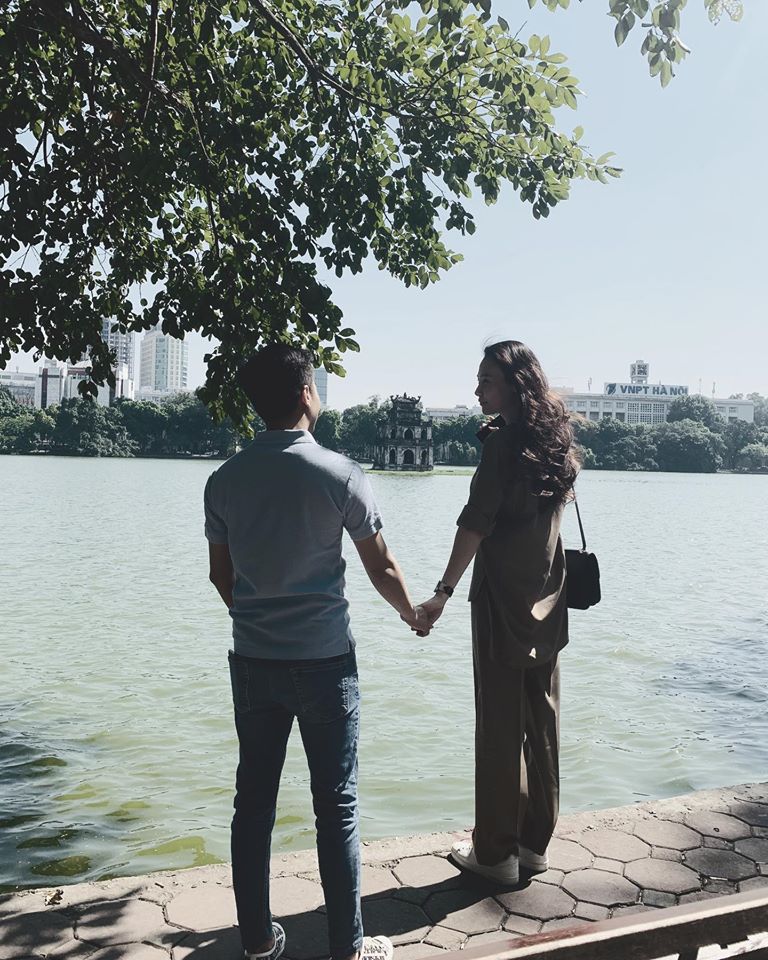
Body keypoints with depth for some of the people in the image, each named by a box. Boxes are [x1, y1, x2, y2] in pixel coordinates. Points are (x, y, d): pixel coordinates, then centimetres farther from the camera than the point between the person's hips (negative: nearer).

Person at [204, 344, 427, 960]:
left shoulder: (225, 480, -1)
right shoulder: (340, 475, -12)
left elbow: (222, 574, 9)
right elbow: (381, 568, -4)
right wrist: (412, 615, 15)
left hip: (252, 661, 4)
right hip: (324, 661, -4)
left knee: (254, 800, 14)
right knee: (336, 805, 7)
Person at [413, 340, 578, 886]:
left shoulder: (503, 442, -14)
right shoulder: (555, 443, 9)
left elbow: (476, 524, -19)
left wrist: (445, 592, -17)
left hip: (503, 602, -8)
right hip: (547, 603, 8)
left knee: (499, 727, 2)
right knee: (542, 724, 14)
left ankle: (496, 852, 13)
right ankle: (535, 844, 27)